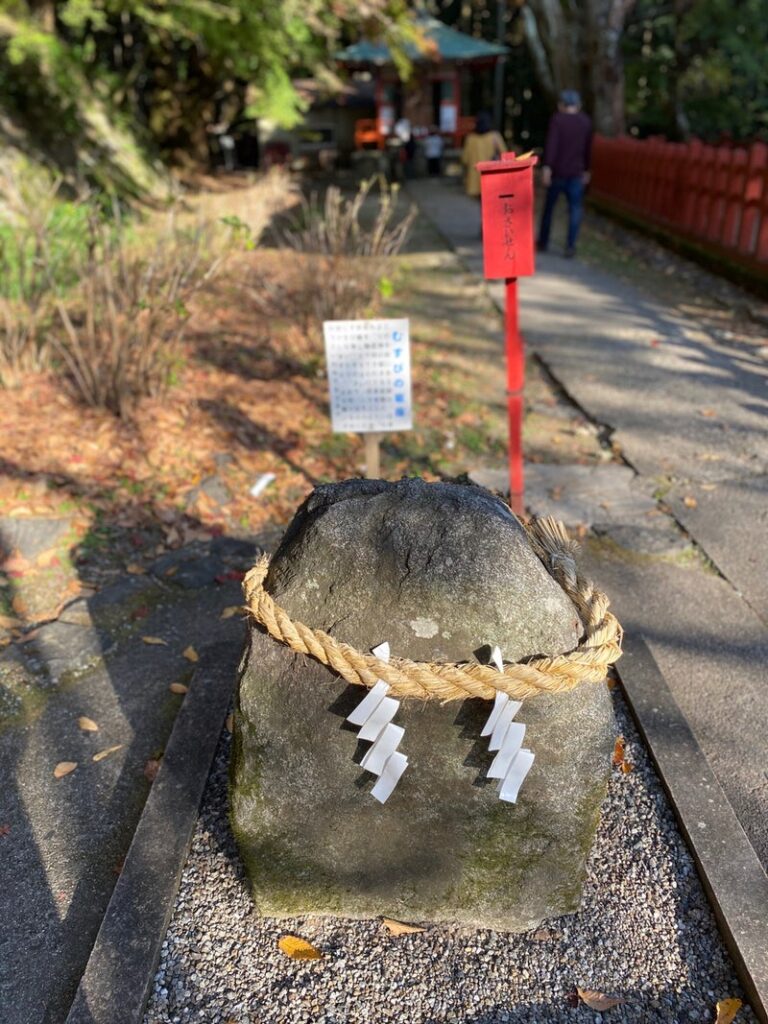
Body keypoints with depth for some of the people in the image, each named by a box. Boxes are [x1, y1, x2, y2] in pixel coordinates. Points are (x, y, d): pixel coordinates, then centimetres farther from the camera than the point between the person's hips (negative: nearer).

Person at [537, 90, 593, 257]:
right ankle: (570, 245, -11)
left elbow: (551, 144, -17)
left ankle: (543, 242, 22)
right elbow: (588, 149, 13)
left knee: (549, 207, 13)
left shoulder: (557, 119, -5)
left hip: (557, 171, -1)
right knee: (575, 209, 3)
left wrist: (546, 167, -22)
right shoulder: (586, 122, 6)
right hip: (576, 173, 1)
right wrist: (586, 170, 24)